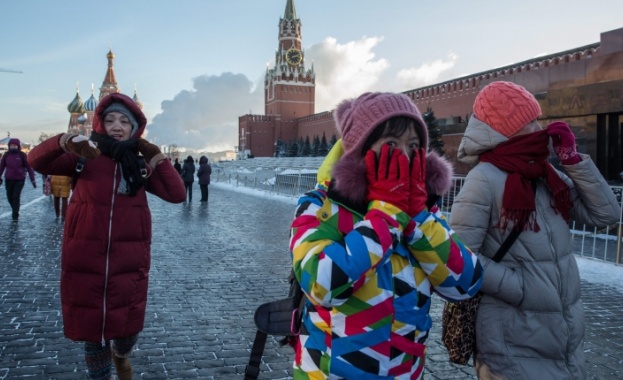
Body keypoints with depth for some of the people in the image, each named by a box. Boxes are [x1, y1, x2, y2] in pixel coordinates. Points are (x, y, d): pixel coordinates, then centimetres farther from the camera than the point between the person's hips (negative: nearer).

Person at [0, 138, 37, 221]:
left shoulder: (22, 155, -6)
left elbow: (29, 167, -4)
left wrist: (32, 180, -6)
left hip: (20, 179, -3)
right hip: (9, 179, 3)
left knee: (16, 196, -8)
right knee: (10, 197, 10)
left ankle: (15, 215, 2)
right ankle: (15, 210, 35)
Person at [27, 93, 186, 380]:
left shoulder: (141, 166, 5)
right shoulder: (85, 158, 0)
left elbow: (177, 194, -2)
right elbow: (37, 161, -8)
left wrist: (156, 156, -6)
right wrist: (66, 141, -26)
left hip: (129, 265, 1)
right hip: (85, 264, -1)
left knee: (128, 330, 11)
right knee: (92, 330, 13)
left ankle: (120, 355, 46)